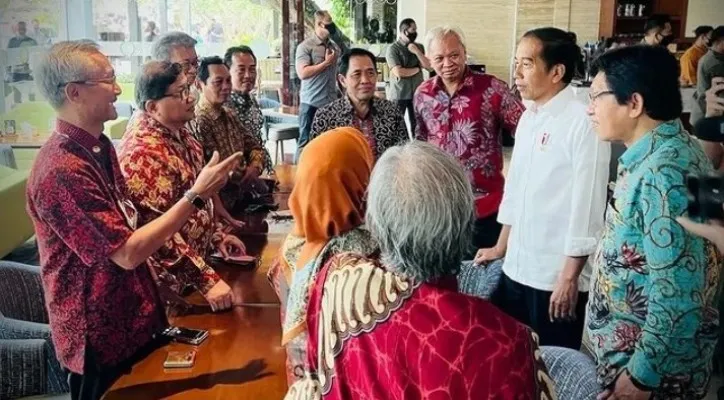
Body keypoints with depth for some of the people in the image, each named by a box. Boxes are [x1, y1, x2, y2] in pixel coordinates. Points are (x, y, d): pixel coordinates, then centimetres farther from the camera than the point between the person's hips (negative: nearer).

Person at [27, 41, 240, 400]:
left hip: (134, 319, 9)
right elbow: (127, 253, -27)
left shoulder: (100, 147, 5)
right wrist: (196, 195, -26)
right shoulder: (62, 171, -26)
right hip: (101, 339, -8)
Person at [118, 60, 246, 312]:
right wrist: (207, 280, -30)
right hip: (170, 278, -9)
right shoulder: (144, 152, -28)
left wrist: (217, 234, 9)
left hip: (199, 255, 9)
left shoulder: (176, 130, 1)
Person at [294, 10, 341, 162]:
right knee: (306, 142, 3)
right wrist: (326, 62, -11)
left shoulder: (335, 47, 12)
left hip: (331, 102, 5)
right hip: (312, 103, -5)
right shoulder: (305, 46, -6)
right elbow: (303, 73, -17)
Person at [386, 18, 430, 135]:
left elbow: (429, 66, 3)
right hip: (398, 94, -4)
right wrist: (417, 69, -3)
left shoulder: (419, 47, 12)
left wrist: (417, 52, -8)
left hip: (417, 93, 4)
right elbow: (398, 72, -17)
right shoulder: (393, 48, -7)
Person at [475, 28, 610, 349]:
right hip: (516, 268, 7)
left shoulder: (583, 122, -16)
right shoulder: (528, 118, 8)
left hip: (557, 275, -7)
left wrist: (569, 277, -15)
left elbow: (587, 206, -17)